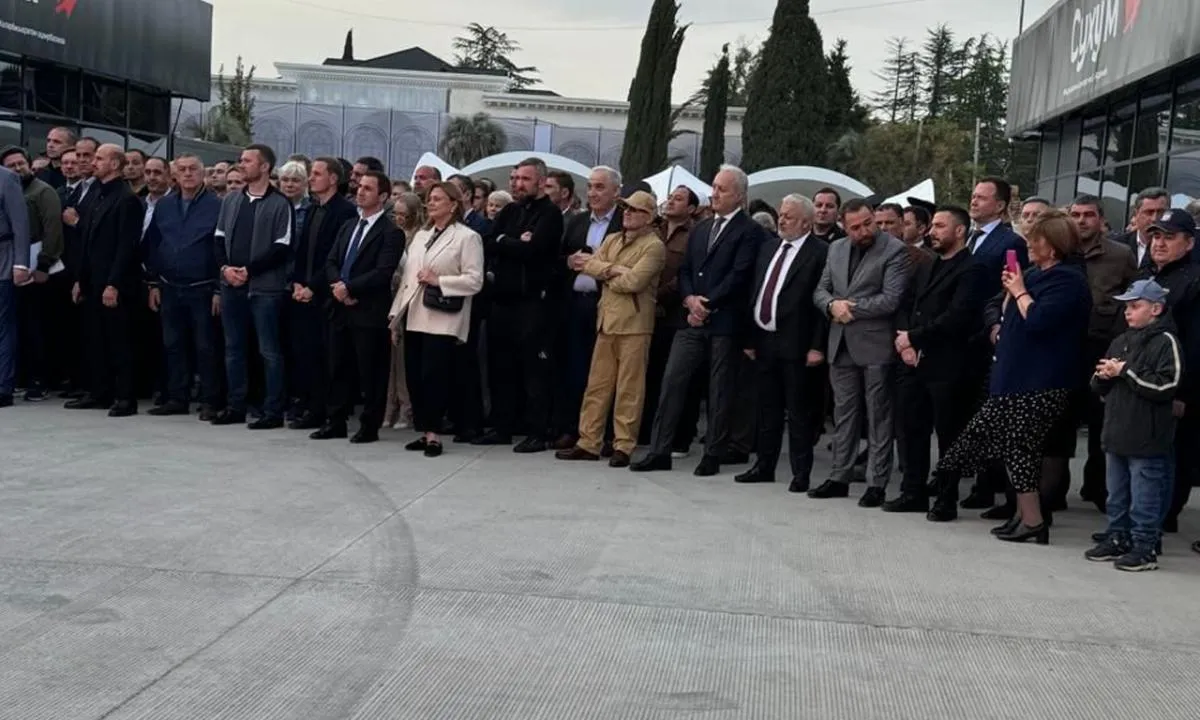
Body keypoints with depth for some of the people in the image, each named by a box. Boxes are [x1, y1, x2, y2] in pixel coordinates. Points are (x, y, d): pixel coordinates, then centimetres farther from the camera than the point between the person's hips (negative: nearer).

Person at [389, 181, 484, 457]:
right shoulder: (420, 236, 19)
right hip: (414, 317, 7)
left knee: (434, 376, -8)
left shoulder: (467, 237, -2)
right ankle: (423, 431, 13)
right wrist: (396, 316, 12)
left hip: (442, 320, -6)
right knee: (414, 376, 5)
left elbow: (474, 280, -10)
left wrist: (439, 281, -16)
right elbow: (406, 278, 17)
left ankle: (434, 433, -1)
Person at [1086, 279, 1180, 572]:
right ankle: (1117, 539, 26)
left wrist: (1125, 371, -17)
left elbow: (1166, 386, -20)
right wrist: (1103, 376, -3)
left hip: (1147, 439, -8)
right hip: (1117, 434, 8)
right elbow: (1099, 387, 21)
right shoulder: (1120, 341, 13)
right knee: (1117, 494, 16)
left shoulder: (1165, 342, -9)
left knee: (1144, 498, -2)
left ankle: (1145, 547, 5)